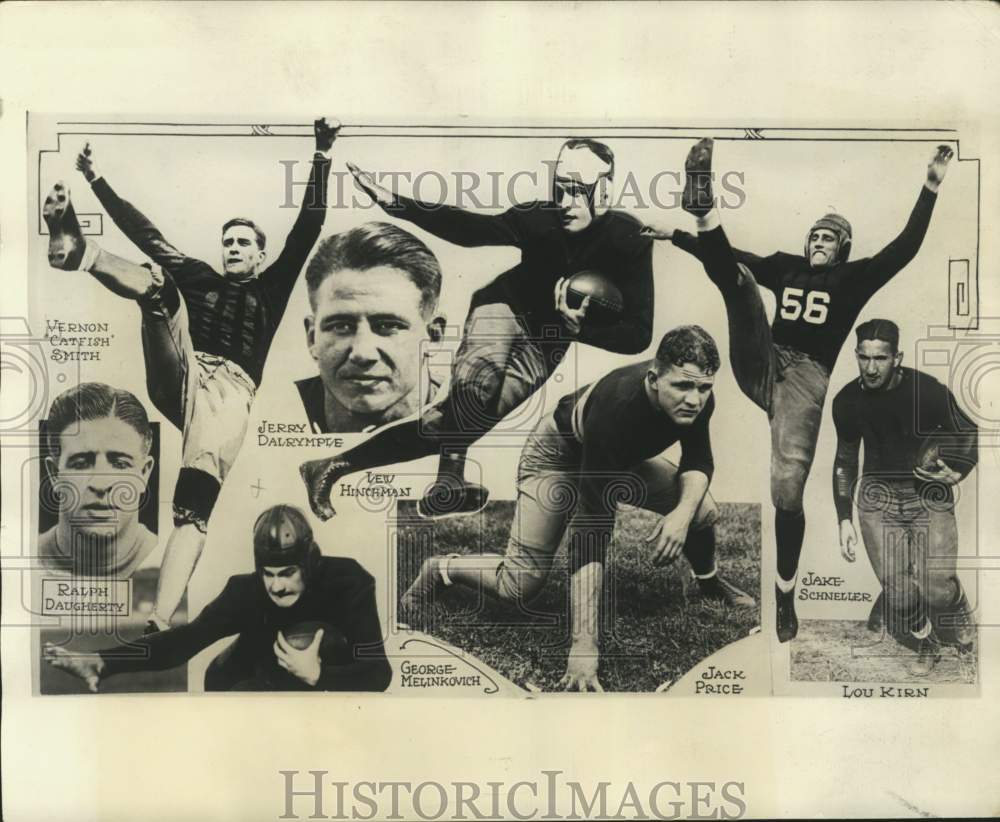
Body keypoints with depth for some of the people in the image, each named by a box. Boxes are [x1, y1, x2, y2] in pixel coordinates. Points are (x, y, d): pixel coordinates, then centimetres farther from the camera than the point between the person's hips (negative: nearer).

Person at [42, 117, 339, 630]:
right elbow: (146, 234, 31)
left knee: (195, 505, -22)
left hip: (230, 389, -3)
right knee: (160, 284, -18)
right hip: (180, 376, 3)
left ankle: (159, 625, -33)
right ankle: (76, 249, -48)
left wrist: (322, 159, 5)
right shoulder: (201, 280, 28)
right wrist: (97, 180, 33)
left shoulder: (271, 289, 22)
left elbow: (308, 228, 13)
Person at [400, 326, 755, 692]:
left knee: (703, 510, -8)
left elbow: (698, 462, -8)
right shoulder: (616, 411, -44)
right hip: (558, 455, -6)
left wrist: (682, 513, -33)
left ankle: (708, 582, 26)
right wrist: (584, 646, -47)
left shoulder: (697, 398, -26)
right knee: (520, 585, -12)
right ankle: (438, 571, 16)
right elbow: (591, 532, -45)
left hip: (623, 457, 6)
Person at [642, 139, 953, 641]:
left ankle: (785, 592, 3)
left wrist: (931, 187, -7)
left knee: (788, 490, -14)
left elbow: (905, 247, 0)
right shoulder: (787, 267, 20)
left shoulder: (852, 278, 12)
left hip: (805, 379, -3)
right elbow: (728, 258, 24)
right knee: (735, 274, -13)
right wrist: (675, 236, 24)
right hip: (761, 368, 3)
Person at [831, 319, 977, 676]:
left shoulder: (927, 391, -16)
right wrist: (844, 519, 5)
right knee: (898, 589, -4)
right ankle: (926, 643, 26)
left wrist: (957, 472, -17)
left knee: (936, 589, -9)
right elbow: (845, 460, 7)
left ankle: (959, 613, 28)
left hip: (929, 494, -2)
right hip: (878, 495, 2)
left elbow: (970, 434, 0)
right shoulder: (847, 401, -6)